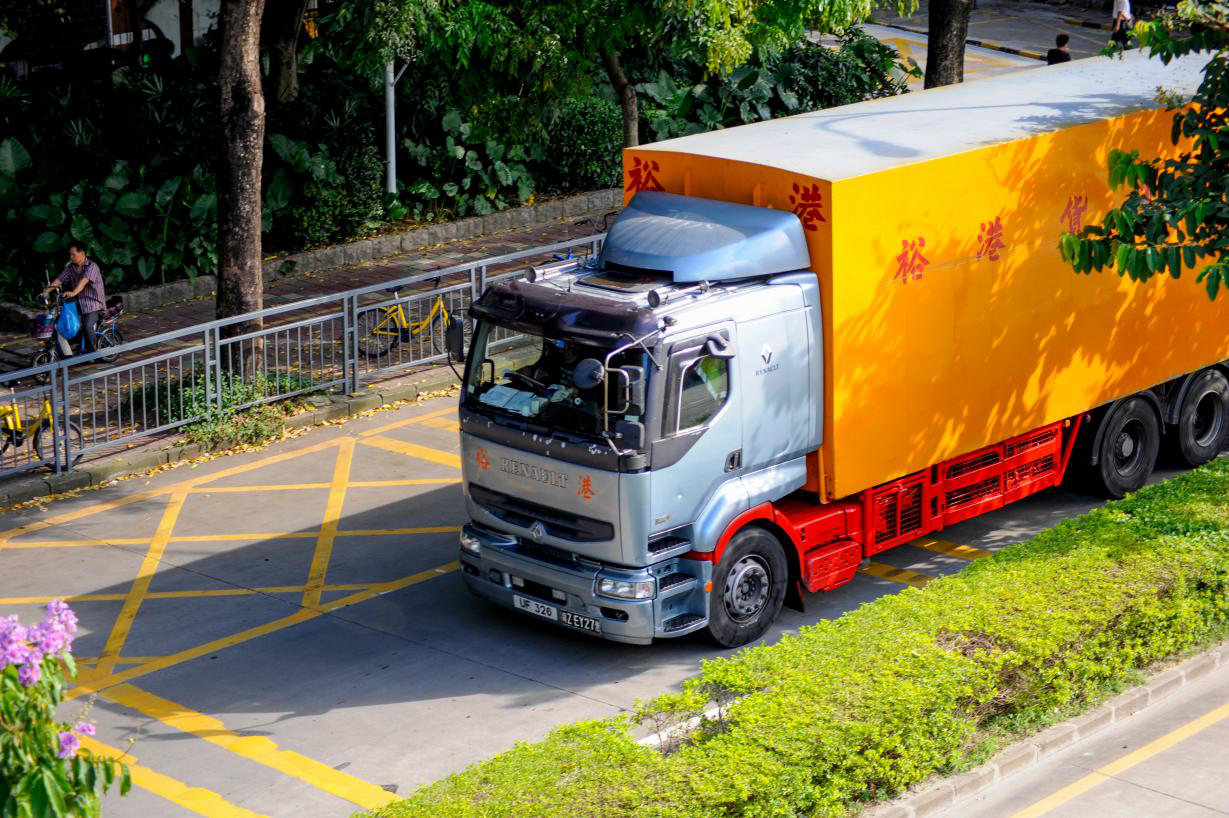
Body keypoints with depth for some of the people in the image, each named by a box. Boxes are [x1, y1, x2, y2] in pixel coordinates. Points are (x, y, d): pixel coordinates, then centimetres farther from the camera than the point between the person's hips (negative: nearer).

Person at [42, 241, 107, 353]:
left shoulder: (91, 266, -13)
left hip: (94, 303, -7)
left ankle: (92, 352, -13)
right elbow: (59, 279, 1)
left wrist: (73, 293, -46)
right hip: (78, 303, 8)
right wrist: (47, 290, -14)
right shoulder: (71, 267, 9)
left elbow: (84, 280, -30)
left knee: (87, 326, -29)